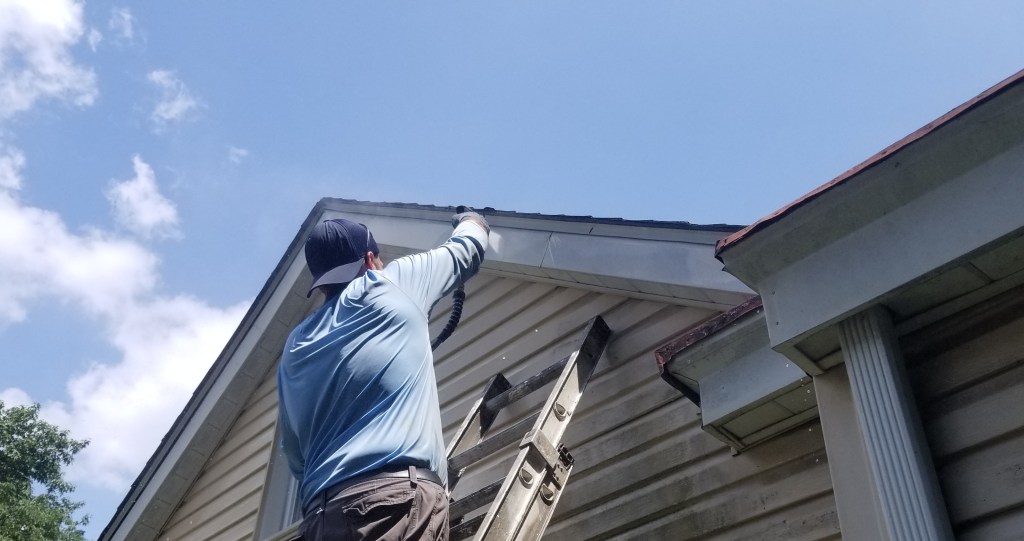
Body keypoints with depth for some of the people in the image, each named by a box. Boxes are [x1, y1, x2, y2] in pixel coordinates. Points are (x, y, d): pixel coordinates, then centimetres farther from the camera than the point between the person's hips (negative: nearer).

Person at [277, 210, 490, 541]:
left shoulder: (295, 348, 24)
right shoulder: (391, 284, 11)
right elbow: (466, 250, 28)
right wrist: (470, 222, 49)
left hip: (322, 514, 6)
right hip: (397, 497, -6)